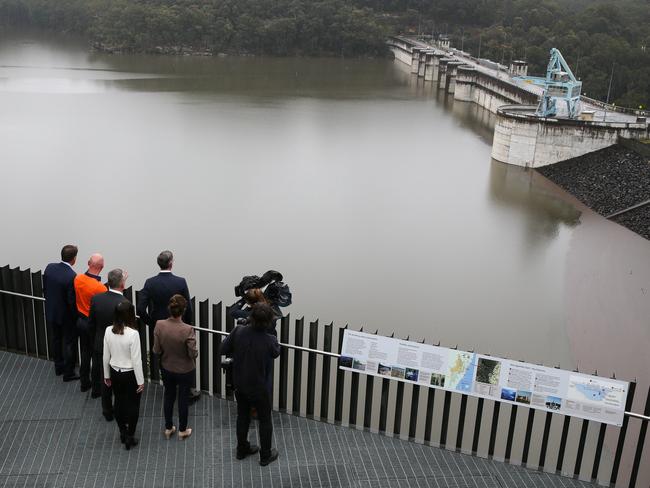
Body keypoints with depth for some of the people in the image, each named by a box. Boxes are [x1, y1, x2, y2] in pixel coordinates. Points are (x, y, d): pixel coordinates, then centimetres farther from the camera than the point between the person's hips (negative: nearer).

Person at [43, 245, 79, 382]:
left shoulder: (49, 267, -10)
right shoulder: (72, 276, -29)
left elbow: (44, 289, 3)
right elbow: (72, 300, -23)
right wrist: (76, 316, -7)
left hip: (51, 312, 6)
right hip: (66, 315, -6)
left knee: (56, 340, 23)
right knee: (69, 344, 11)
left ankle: (59, 367, 38)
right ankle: (68, 373, 22)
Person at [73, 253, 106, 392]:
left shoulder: (78, 278, -9)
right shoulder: (100, 288, -28)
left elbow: (75, 298, 5)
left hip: (81, 321, 6)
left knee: (85, 353, 20)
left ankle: (84, 383, 31)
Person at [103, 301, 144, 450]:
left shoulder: (108, 331, -11)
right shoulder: (133, 334, -26)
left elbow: (106, 356, 0)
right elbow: (136, 360, -21)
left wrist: (107, 375, 14)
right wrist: (140, 381, -10)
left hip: (115, 373, 5)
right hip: (130, 374, -5)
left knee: (119, 402, 22)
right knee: (133, 405, 14)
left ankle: (122, 432, 38)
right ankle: (130, 437, 23)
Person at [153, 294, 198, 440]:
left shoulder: (159, 325, -20)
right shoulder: (187, 330, -31)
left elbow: (156, 350, -11)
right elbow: (193, 354, -22)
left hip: (167, 369, 3)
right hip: (185, 371, -3)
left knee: (169, 397, 24)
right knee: (183, 399, 18)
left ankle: (168, 428, 40)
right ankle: (182, 430, 35)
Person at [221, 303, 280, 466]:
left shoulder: (238, 331, -20)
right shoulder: (270, 340, -27)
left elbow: (223, 350, -8)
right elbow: (276, 353, -4)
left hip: (239, 384, 4)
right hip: (258, 387, -4)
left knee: (242, 416, 24)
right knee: (265, 420, 17)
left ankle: (242, 449, 41)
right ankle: (265, 455, 30)